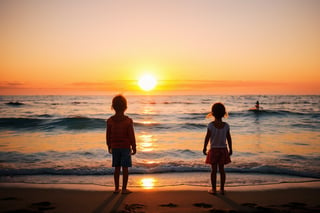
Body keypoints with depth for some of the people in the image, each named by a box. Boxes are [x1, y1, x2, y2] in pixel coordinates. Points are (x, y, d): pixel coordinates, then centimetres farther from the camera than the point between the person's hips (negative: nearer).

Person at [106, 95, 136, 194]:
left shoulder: (110, 121, -3)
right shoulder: (128, 121, -12)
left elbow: (108, 136, 3)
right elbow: (131, 136, -11)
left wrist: (109, 147, 15)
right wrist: (134, 148, -1)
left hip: (115, 147, 3)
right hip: (125, 147, -3)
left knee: (117, 168, 11)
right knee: (125, 168, 2)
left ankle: (116, 188, 17)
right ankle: (124, 189, 5)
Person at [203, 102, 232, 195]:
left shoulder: (210, 125, -14)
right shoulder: (226, 125, -6)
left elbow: (207, 138, -9)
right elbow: (229, 138, -1)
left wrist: (204, 148, 4)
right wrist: (230, 149, 10)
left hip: (214, 150, -2)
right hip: (223, 149, 2)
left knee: (214, 170, 6)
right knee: (222, 169, 10)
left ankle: (214, 189, 11)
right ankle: (222, 189, 15)